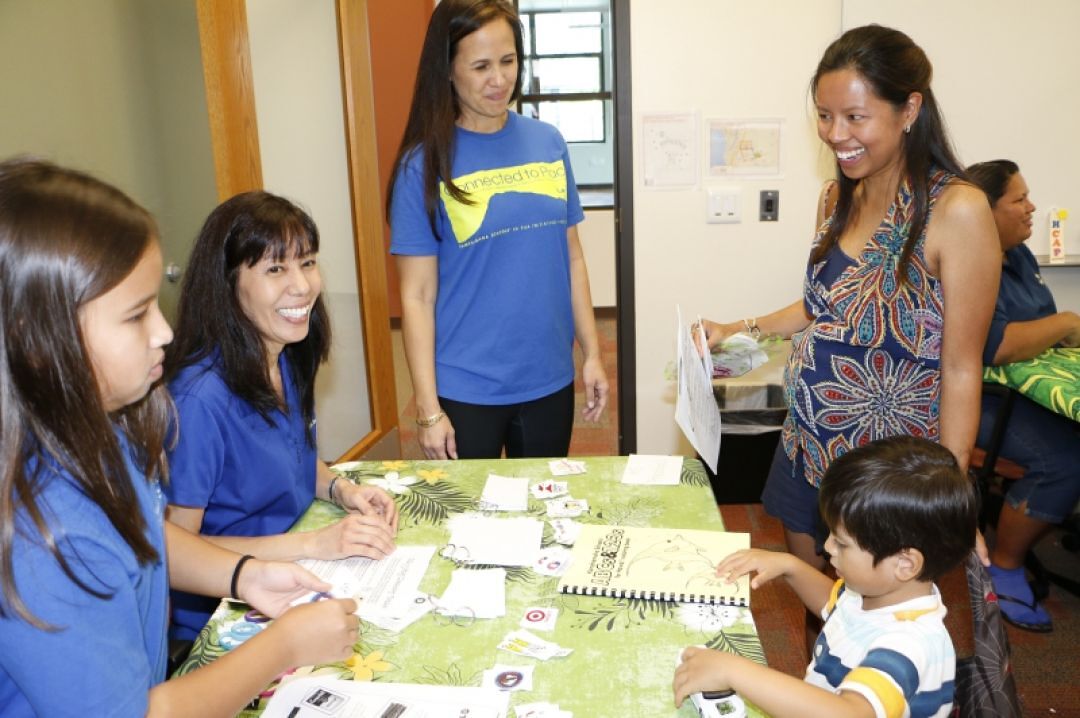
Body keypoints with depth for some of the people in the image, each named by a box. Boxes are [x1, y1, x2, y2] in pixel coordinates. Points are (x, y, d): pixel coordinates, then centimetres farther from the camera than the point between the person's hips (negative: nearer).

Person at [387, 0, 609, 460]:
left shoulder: (548, 143, 2)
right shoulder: (425, 164, -9)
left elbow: (572, 259, 8)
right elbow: (417, 296, -9)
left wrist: (592, 353, 6)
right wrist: (428, 409, -10)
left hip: (550, 380, 4)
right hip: (465, 391, -3)